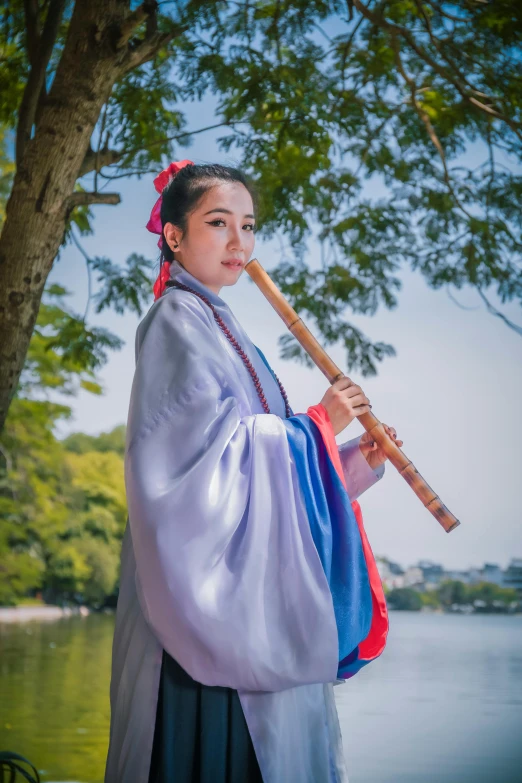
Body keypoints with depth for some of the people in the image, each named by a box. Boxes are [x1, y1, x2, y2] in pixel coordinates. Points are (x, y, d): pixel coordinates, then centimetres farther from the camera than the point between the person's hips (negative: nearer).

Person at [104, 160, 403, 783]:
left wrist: (358, 459, 8)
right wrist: (317, 424, -8)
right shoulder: (177, 319, -6)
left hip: (251, 593, 9)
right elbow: (206, 444, -19)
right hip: (210, 590, -9)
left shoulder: (218, 326, 21)